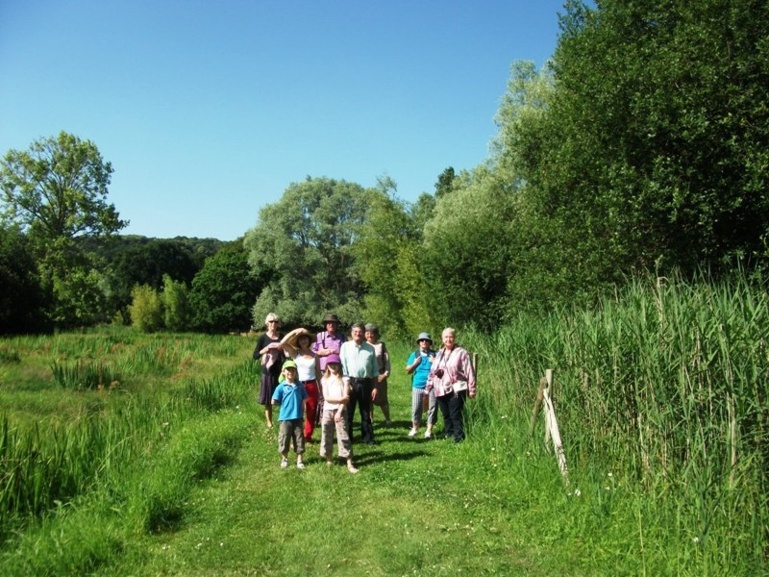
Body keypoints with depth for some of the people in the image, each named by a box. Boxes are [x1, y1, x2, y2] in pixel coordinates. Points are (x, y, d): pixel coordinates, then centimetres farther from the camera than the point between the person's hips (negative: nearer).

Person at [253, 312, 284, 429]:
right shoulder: (263, 338, 1)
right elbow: (255, 355, -1)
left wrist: (283, 349, -8)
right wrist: (266, 349, -16)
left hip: (280, 371, 1)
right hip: (267, 372, -1)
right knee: (268, 400, 3)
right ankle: (269, 423, 14)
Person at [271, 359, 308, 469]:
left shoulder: (299, 385, 2)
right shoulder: (281, 387, -7)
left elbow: (304, 398, 9)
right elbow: (274, 402, -5)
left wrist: (301, 408, -3)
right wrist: (284, 403, 2)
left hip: (298, 417, 2)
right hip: (285, 417, -2)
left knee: (299, 439, 8)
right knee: (284, 439, 7)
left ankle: (299, 460, 19)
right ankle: (284, 459, 26)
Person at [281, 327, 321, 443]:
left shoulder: (314, 355, 5)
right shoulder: (295, 353, 1)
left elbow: (318, 372, 9)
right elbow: (283, 343, -16)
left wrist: (321, 389, 7)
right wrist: (295, 332, -18)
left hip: (312, 385, 2)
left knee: (311, 412, 7)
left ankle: (308, 436, 20)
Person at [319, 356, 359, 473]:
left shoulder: (343, 379, 1)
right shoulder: (325, 379, 5)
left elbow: (346, 397, -7)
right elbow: (326, 397, -5)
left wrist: (339, 411, -15)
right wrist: (340, 399, -15)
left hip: (340, 410, -2)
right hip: (327, 410, 2)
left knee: (343, 436, -6)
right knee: (327, 435, 9)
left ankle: (349, 464, -6)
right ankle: (329, 459, 26)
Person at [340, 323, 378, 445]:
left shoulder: (370, 348, 6)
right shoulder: (345, 346, 1)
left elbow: (374, 369, 8)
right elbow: (343, 366, -3)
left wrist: (375, 386, 5)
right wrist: (346, 383, -10)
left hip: (366, 383, 2)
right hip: (351, 382, -2)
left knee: (366, 412, 11)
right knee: (348, 412, 5)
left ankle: (367, 437, 20)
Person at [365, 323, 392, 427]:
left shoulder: (381, 345, 2)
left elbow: (387, 360, 3)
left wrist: (386, 373, -4)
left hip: (379, 376, -1)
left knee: (382, 399, 1)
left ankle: (387, 419, 13)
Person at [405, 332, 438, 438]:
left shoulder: (435, 354, 5)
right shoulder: (414, 354, 9)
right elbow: (408, 370, 10)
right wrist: (414, 364, -8)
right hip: (418, 386, 1)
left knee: (432, 408, 3)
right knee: (416, 408, 4)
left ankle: (429, 430, 13)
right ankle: (415, 428, 19)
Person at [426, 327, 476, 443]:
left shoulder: (461, 353, -3)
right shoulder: (439, 354, 17)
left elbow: (469, 372, -6)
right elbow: (432, 372, 21)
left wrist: (471, 389, -10)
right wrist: (428, 388, 18)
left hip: (456, 390, -6)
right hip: (441, 391, 6)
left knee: (456, 416, -8)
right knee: (446, 416, 10)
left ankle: (459, 439, -4)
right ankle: (448, 436, 17)